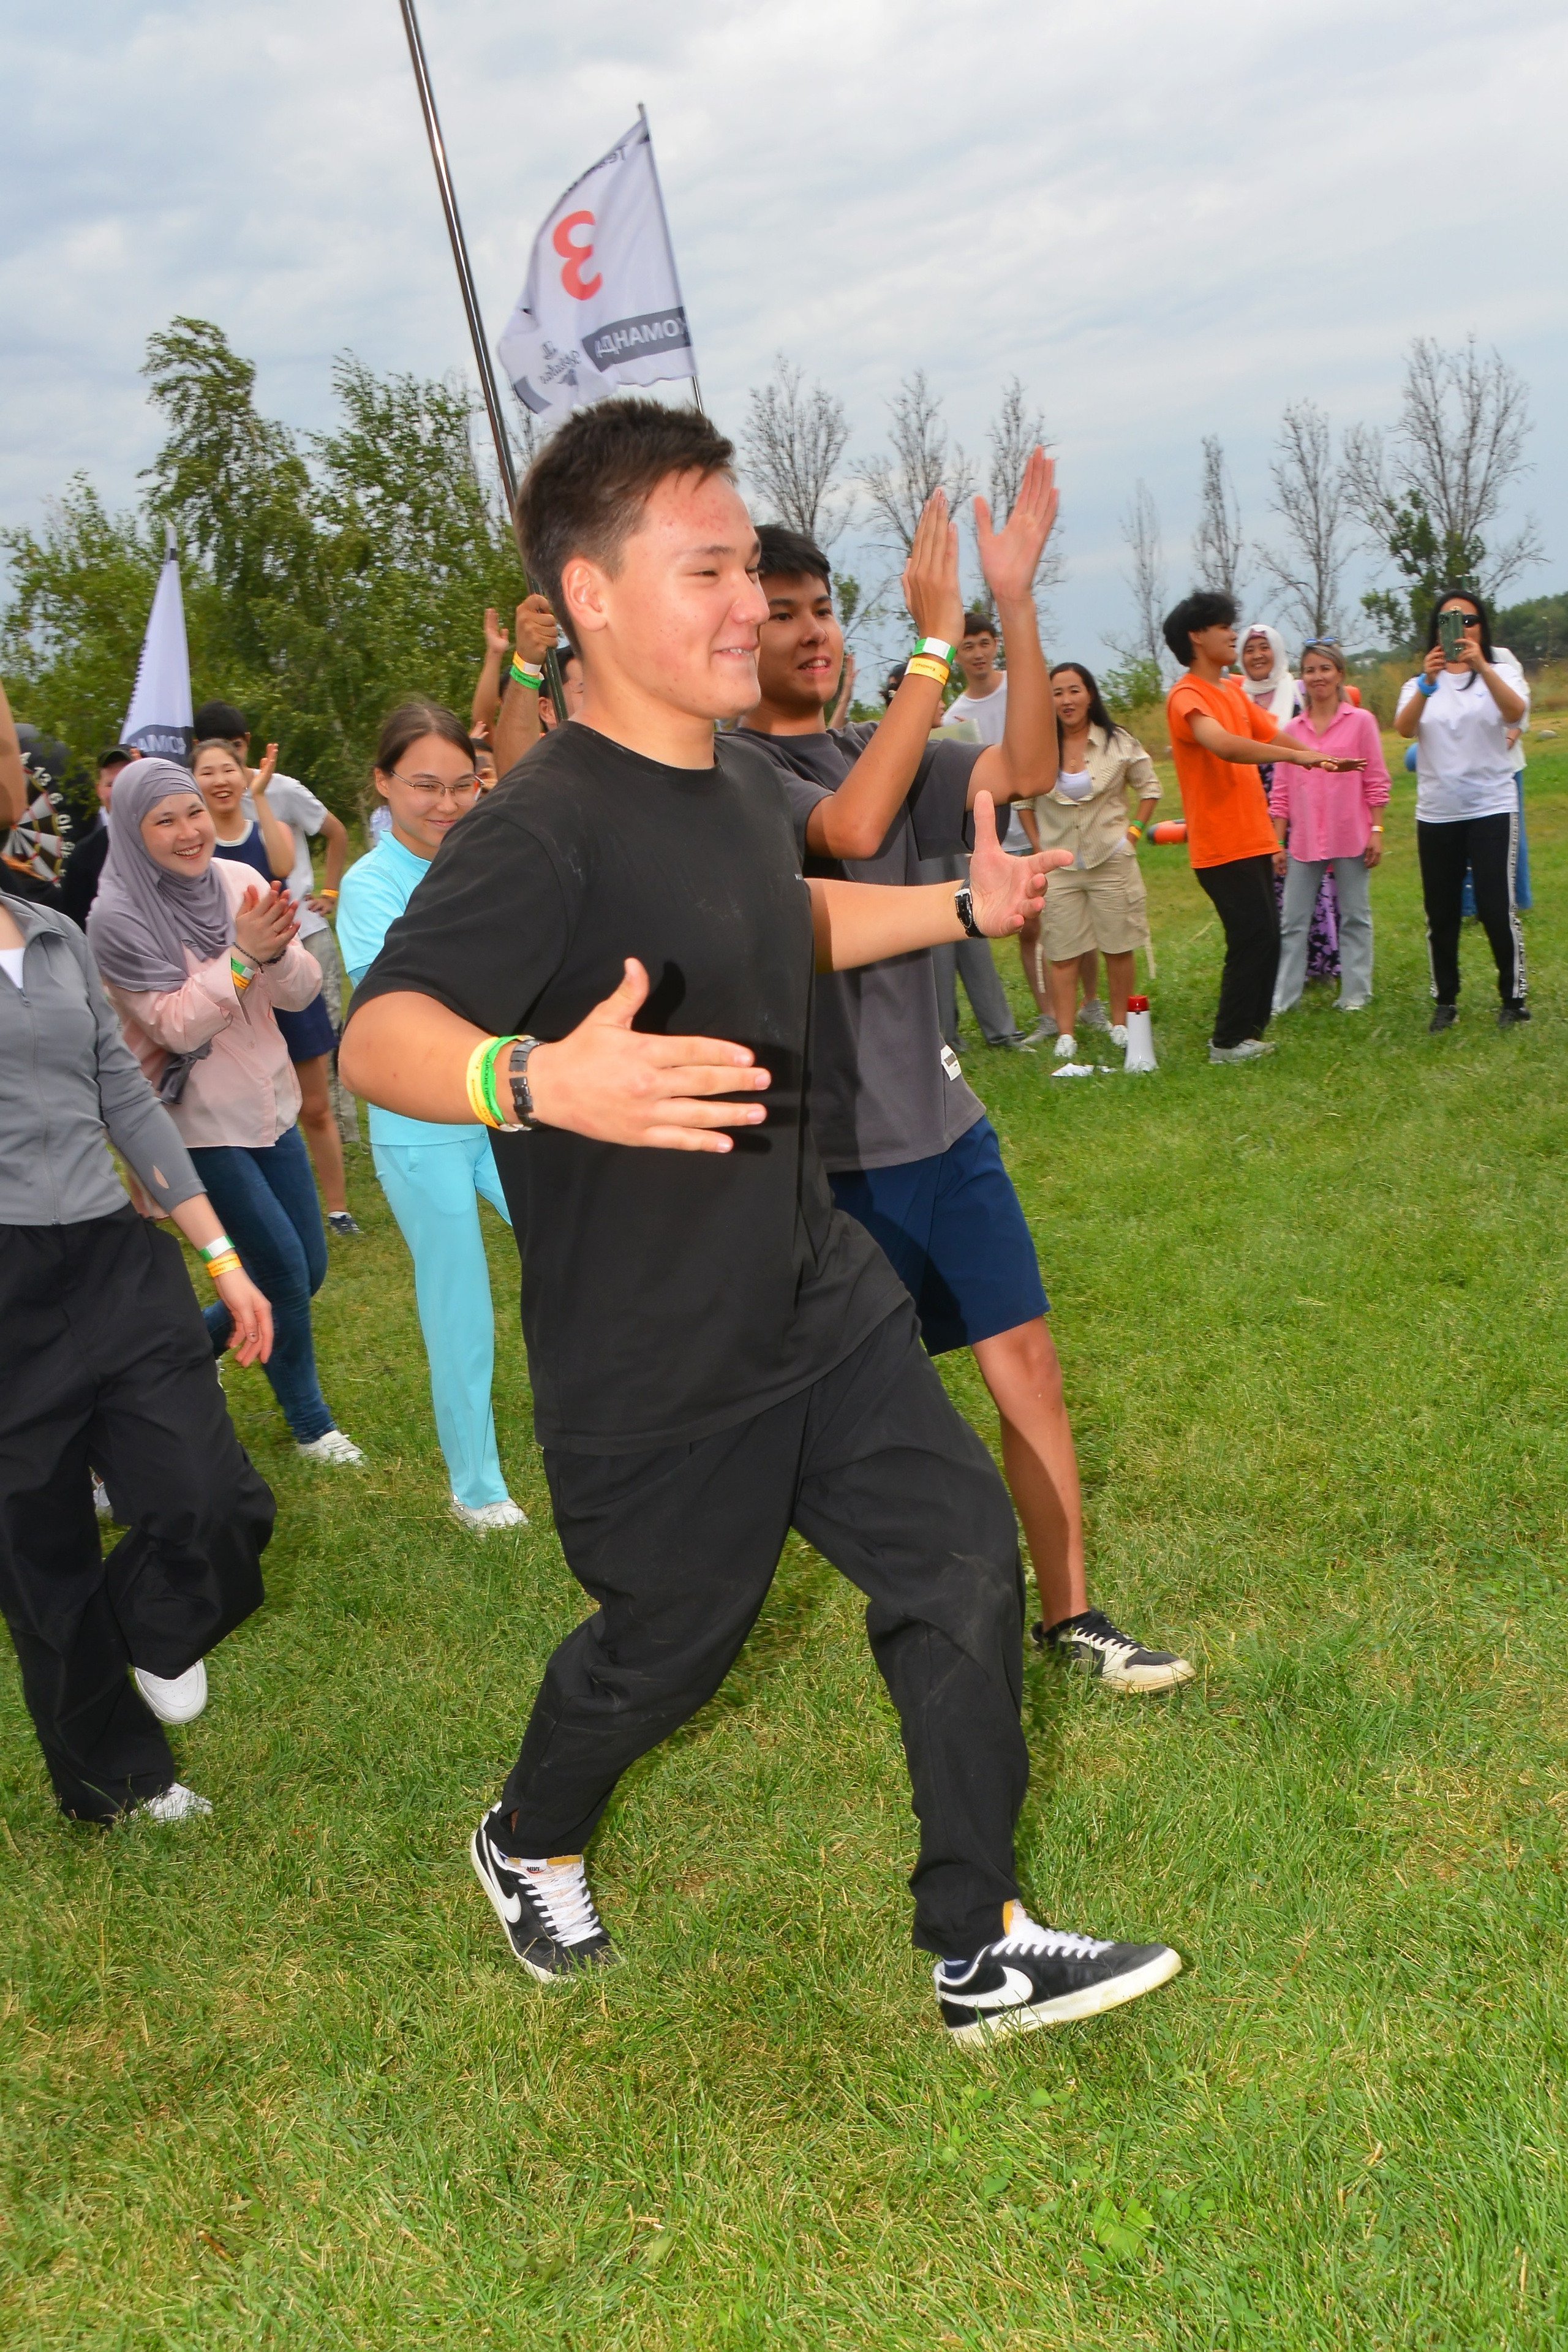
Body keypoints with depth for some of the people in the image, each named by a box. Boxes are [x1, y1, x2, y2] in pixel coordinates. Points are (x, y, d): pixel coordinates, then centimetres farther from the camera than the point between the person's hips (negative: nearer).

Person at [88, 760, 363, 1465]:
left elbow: (301, 993, -4)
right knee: (284, 1270, -3)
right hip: (199, 1124, -6)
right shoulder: (117, 917, -15)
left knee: (307, 1271, 11)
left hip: (270, 1107, 6)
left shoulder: (237, 881, -2)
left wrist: (278, 950, -24)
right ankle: (309, 1423, 18)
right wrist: (241, 955, -26)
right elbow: (176, 1027, -19)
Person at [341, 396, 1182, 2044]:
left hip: (817, 1299, 8)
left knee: (964, 1565, 4)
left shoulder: (743, 783, 5)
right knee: (665, 1647, 12)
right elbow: (376, 1034, -35)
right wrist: (535, 1078, -54)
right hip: (652, 1369, -7)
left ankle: (982, 1956, 20)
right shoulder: (544, 830, -23)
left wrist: (965, 907, 21)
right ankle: (527, 1846, 47)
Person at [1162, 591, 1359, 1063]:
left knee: (1264, 938, 11)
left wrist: (1318, 757, 0)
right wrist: (1295, 755, -38)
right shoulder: (1187, 697, -14)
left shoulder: (1234, 691, 16)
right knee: (1255, 938, -9)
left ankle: (1246, 1032, 20)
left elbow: (1271, 735, 17)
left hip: (1252, 839, 9)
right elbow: (1223, 744, -32)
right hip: (1222, 844, -9)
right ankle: (1228, 1041, 1)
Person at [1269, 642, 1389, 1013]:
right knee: (1292, 921, 4)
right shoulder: (1292, 729, 5)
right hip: (1303, 841, 2)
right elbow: (1281, 792, 7)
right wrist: (1277, 841, 4)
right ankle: (1283, 996, 9)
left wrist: (1377, 831, -5)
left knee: (1354, 916, 7)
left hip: (1350, 837, -2)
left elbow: (1376, 782, -1)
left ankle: (1355, 993, 16)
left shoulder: (1360, 721, -1)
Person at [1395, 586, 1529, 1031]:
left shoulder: (1501, 673, 3)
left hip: (1491, 810, -2)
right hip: (1435, 815, 3)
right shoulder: (1420, 683, 9)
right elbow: (1404, 728, -13)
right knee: (1441, 915, 6)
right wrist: (1427, 683, -31)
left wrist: (1482, 667, -37)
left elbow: (1515, 712, -21)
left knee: (1497, 909, -7)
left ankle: (1514, 998, 7)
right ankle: (1445, 1001, 17)